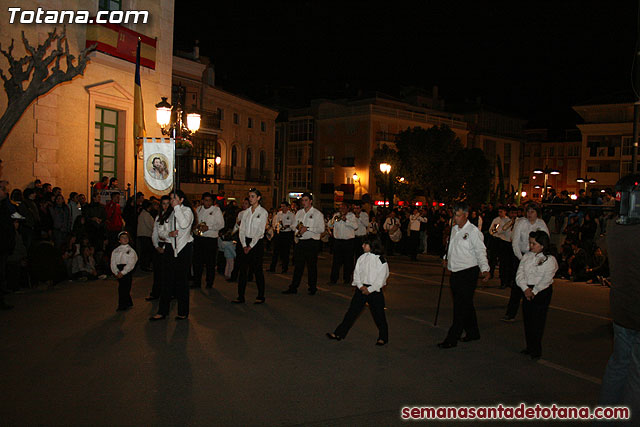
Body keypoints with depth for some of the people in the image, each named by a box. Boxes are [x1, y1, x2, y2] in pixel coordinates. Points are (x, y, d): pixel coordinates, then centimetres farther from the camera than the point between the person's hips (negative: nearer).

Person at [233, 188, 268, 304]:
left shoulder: (263, 212, -3)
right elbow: (242, 229, 8)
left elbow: (260, 231, -9)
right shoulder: (246, 212, 11)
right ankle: (240, 296, 6)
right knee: (242, 269, 1)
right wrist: (244, 245, -4)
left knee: (257, 270, -1)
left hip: (257, 243, -5)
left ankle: (260, 296, 11)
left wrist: (251, 246, -12)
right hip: (246, 242, 5)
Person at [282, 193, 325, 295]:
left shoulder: (317, 214, -4)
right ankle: (293, 287, 9)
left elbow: (321, 229, -10)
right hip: (301, 242, 5)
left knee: (312, 266, 2)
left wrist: (307, 228, -17)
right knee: (298, 265, 5)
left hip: (312, 242, -5)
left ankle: (312, 288, 14)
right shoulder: (299, 213, 13)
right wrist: (297, 231, -2)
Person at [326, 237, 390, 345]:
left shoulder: (381, 261, -12)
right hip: (361, 288, 4)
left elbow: (381, 279, -13)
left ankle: (383, 337, 24)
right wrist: (360, 286, -10)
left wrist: (369, 289, -15)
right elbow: (356, 273, 5)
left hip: (374, 290, -4)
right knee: (352, 312, 5)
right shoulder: (362, 258, 4)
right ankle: (339, 333, 10)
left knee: (378, 315, 5)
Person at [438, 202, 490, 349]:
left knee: (461, 306, -6)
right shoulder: (454, 229, 12)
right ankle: (473, 333, 30)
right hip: (455, 272, 8)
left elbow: (481, 252, -15)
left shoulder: (473, 231, -12)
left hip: (468, 272, -8)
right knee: (466, 305, 16)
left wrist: (485, 269, -25)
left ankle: (452, 339, -4)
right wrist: (447, 259, 14)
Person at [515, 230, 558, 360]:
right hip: (527, 291, 5)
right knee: (527, 319, 9)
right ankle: (529, 347, 21)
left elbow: (546, 280, -12)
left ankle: (536, 350, 7)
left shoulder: (550, 260, -5)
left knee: (537, 320, -3)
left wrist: (534, 291, -16)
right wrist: (525, 289, -12)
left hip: (542, 292, -5)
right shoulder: (526, 256, 9)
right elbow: (519, 275, 2)